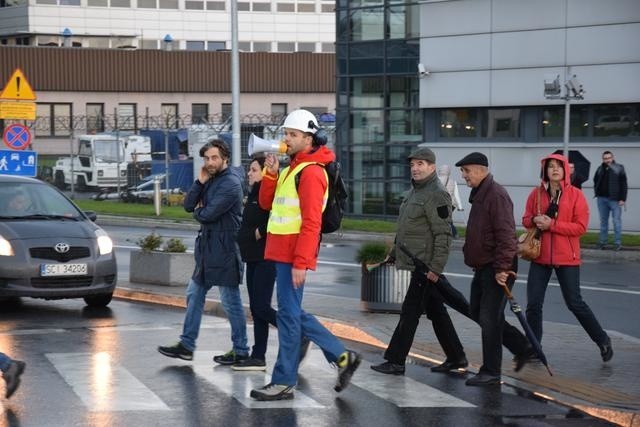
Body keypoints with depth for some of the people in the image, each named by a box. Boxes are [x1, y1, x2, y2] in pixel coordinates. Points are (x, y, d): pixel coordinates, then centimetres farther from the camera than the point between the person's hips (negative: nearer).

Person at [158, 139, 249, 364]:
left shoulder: (230, 184, -17)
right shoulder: (210, 180, 12)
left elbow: (208, 215, -22)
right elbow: (188, 205, 4)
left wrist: (198, 211, 0)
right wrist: (200, 181, -7)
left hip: (224, 250, -10)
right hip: (207, 248, 10)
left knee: (231, 301, -2)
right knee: (194, 294, 13)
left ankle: (240, 350, 7)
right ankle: (187, 345, 21)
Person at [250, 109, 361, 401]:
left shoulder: (311, 171, -13)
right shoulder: (293, 168, 17)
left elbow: (311, 223, -19)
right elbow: (266, 203, 16)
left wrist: (301, 263, -23)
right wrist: (271, 173, 0)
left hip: (293, 256, -10)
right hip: (282, 253, 10)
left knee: (289, 315, -3)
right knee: (293, 313, 14)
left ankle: (284, 382, 4)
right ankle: (343, 357, 19)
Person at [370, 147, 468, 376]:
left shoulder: (437, 195, -15)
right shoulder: (414, 191, 17)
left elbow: (443, 234, -20)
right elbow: (404, 228, 25)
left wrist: (436, 267, -23)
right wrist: (393, 253, 24)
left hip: (425, 266, -10)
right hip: (417, 263, 10)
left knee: (410, 312, -6)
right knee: (436, 311, 14)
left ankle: (395, 361, -2)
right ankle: (456, 357, 22)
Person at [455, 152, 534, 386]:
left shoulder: (496, 196, -18)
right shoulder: (478, 195, 15)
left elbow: (506, 235, -24)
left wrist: (502, 267, -27)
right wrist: (471, 256, 23)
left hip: (497, 269, -11)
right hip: (482, 267, 11)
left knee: (489, 318, -7)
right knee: (476, 312, 15)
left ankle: (491, 372, 2)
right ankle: (523, 348, 25)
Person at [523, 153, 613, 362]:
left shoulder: (575, 195, -6)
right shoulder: (536, 193, 3)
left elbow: (581, 227, -11)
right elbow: (526, 220, 11)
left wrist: (552, 224, -19)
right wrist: (535, 220, -13)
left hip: (567, 258, -3)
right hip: (540, 256, 3)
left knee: (574, 303, 2)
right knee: (533, 304, 3)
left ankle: (603, 340, 19)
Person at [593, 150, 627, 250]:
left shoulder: (619, 168, -3)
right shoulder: (600, 169, 10)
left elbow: (623, 185, -6)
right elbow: (595, 182, 23)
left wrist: (622, 198, -13)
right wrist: (597, 192, 9)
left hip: (614, 199, -5)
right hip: (602, 199, 5)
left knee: (616, 221, -4)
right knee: (603, 221, 11)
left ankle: (617, 243, 1)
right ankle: (602, 242, 18)